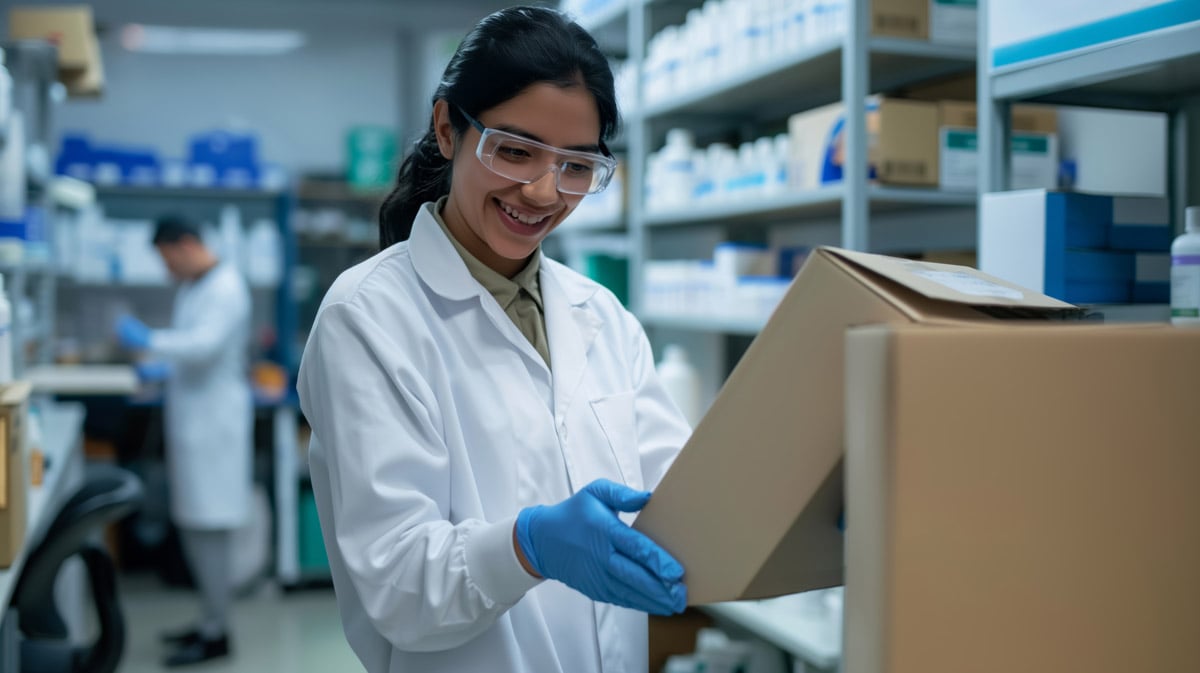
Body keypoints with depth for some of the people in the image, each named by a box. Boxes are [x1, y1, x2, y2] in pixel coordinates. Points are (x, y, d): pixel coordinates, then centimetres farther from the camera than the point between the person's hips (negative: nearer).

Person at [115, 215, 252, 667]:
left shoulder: (226, 288, -12)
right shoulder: (191, 288, 17)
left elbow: (207, 343, -24)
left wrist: (148, 340, -21)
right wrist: (162, 368, 12)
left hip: (215, 421, -10)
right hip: (190, 420, 10)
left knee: (209, 527, -6)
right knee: (191, 526, 13)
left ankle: (216, 634, 2)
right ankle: (211, 620, 23)